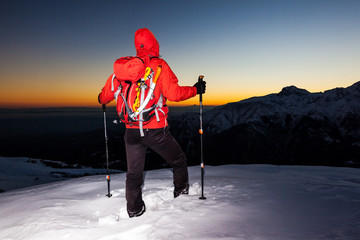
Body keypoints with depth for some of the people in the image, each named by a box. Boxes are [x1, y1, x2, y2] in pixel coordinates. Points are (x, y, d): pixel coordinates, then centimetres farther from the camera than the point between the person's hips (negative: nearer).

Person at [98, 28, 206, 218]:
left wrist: (102, 100, 32)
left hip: (131, 130, 4)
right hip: (156, 129, -3)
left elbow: (107, 94, 9)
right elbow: (174, 94, -14)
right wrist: (195, 90, 1)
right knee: (178, 161, 20)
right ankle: (182, 194, 33)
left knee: (134, 172, 17)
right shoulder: (160, 65, -7)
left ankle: (134, 209, 24)